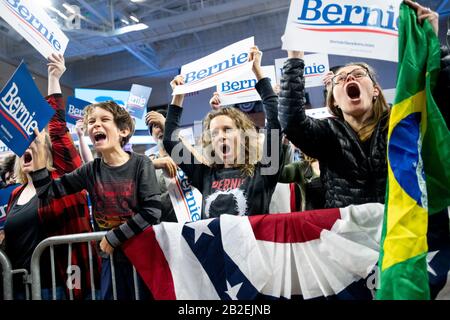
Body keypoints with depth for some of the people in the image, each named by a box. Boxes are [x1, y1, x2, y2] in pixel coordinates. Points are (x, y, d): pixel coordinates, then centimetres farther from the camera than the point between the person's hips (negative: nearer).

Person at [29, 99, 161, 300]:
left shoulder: (140, 164, -11)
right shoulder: (91, 170, 1)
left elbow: (152, 212, -17)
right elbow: (48, 191, 2)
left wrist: (114, 237, -14)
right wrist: (38, 152, -8)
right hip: (111, 257, 4)